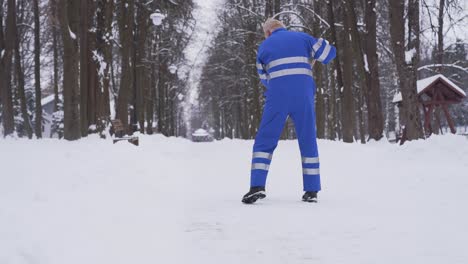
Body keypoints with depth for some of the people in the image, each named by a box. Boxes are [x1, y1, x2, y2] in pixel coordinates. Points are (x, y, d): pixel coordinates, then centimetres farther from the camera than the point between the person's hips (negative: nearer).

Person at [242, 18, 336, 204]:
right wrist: (312, 57, 31)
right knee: (308, 141, 11)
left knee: (265, 141, 5)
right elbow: (330, 52, 13)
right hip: (304, 95, 1)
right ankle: (311, 190, 9)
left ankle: (257, 186, -10)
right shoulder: (302, 37, 17)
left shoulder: (264, 46, 18)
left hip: (277, 96, -1)